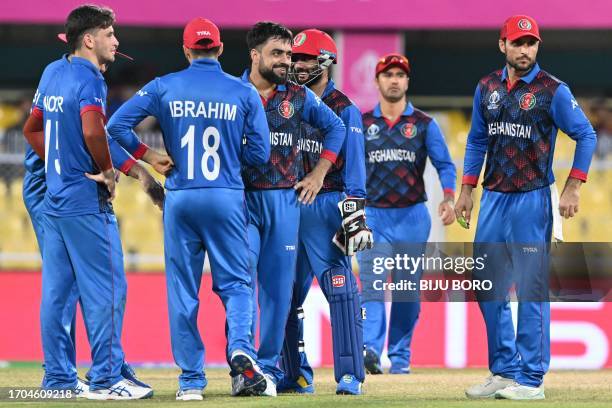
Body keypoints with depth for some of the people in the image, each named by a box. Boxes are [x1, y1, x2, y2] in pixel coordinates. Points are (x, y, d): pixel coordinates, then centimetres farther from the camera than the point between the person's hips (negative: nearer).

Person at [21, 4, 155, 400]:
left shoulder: (53, 72, 13)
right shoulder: (89, 79, -14)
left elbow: (33, 129, 21)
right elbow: (92, 130, -31)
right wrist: (108, 171, -16)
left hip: (53, 197, 9)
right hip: (86, 203, -9)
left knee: (57, 290, 9)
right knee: (106, 288, -4)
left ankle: (58, 378, 12)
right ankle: (106, 378, -4)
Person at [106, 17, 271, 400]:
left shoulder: (164, 87, 1)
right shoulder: (244, 92, 0)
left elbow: (117, 125, -4)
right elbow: (260, 152, -1)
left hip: (180, 198, 1)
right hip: (227, 198, -1)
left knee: (183, 289, 7)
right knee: (235, 282, 7)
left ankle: (191, 379, 7)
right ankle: (240, 348, -20)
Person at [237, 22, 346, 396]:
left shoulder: (299, 96, 7)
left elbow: (336, 127, 19)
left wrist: (319, 173, 12)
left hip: (285, 200, 3)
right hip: (241, 198, -3)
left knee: (279, 286, 3)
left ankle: (269, 367, 11)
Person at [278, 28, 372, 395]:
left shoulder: (344, 109, -2)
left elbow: (354, 169, -8)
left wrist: (355, 216, -17)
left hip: (326, 206, -6)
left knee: (340, 288, -12)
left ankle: (350, 375, -11)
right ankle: (296, 375, 13)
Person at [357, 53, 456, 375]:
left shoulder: (424, 125, 6)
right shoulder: (362, 124, 8)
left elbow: (444, 164, -1)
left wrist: (448, 198, -18)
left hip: (412, 216, 0)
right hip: (373, 217, 0)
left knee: (408, 289, 4)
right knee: (371, 285, -14)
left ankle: (400, 357, 10)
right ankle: (371, 350, -27)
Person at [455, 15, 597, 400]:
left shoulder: (553, 90, -6)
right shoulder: (487, 88, 10)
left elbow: (586, 135, -5)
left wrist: (573, 188, -10)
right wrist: (467, 190, 14)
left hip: (533, 199, -6)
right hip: (493, 199, 6)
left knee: (532, 289, -6)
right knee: (488, 288, 8)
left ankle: (531, 379, -2)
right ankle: (503, 372, 17)